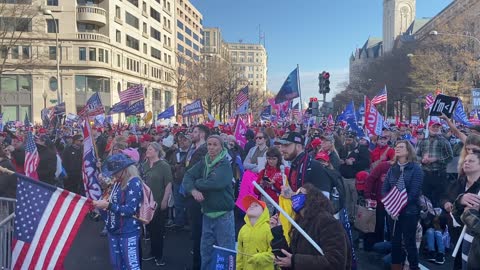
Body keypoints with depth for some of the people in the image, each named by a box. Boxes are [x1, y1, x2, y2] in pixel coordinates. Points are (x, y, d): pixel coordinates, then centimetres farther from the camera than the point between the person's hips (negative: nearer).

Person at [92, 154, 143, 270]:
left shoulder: (134, 182, -17)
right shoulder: (119, 182, 10)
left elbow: (130, 210, -21)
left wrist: (107, 205, -19)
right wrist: (103, 202, 1)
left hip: (128, 232, -9)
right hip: (114, 230, 9)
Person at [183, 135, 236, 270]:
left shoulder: (225, 164, -13)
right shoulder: (203, 162, 5)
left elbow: (214, 183, -27)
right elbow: (188, 176, -1)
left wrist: (196, 183, -10)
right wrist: (193, 190, -21)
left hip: (223, 214, -6)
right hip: (207, 213, 6)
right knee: (206, 250, 18)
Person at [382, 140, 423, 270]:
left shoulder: (416, 169, -7)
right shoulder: (392, 169, 8)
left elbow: (414, 192, -14)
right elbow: (384, 189, 5)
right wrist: (390, 207, -9)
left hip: (409, 211, -4)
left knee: (409, 241, 3)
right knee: (395, 240, 10)